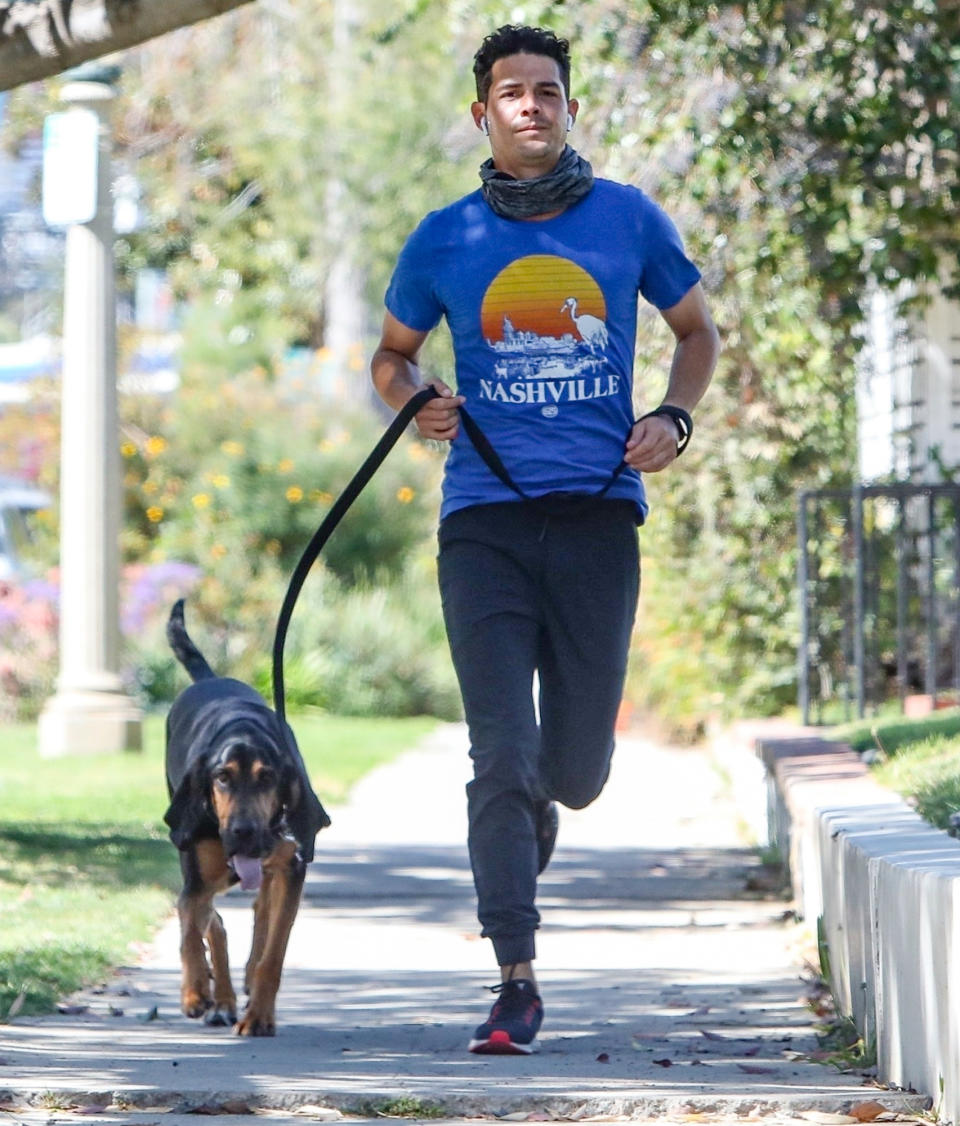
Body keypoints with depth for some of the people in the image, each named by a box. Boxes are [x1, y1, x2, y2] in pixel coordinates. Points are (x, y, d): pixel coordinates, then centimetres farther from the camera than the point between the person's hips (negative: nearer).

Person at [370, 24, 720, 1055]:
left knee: (577, 765, 5)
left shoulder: (628, 219, 7)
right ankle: (516, 984, -7)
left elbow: (696, 329, 20)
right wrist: (415, 401, -3)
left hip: (597, 513, 1)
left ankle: (538, 807, 43)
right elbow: (392, 354, 20)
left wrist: (674, 419, 2)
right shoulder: (444, 240, 7)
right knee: (500, 756, -10)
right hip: (484, 521, -1)